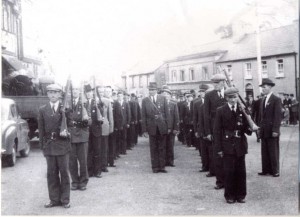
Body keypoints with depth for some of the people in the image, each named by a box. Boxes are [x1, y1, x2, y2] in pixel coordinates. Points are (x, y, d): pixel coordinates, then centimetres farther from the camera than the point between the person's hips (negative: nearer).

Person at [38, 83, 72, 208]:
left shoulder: (65, 108, 2)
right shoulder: (42, 110, 7)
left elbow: (70, 125, 4)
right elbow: (41, 129, 7)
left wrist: (66, 132, -17)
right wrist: (42, 145, 2)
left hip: (62, 145, -2)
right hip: (49, 146, 2)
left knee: (64, 173, 4)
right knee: (51, 174, 6)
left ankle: (65, 200, 14)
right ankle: (54, 199, 16)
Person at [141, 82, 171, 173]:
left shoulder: (163, 98, 3)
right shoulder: (145, 100, 2)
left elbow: (167, 113, 4)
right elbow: (143, 116, 2)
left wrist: (168, 127, -1)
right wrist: (144, 129, -3)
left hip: (162, 127, 1)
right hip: (151, 128, -1)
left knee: (162, 148, 7)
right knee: (153, 148, 5)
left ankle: (162, 166, 15)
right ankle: (155, 167, 13)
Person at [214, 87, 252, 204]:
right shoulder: (221, 111, -1)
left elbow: (246, 127, 11)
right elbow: (217, 130, -1)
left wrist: (249, 128, -14)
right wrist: (219, 148, -6)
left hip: (240, 145, 2)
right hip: (227, 145, -2)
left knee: (241, 171, 6)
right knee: (229, 171, 1)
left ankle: (240, 195, 19)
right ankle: (230, 195, 14)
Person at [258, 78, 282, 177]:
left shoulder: (276, 100, -8)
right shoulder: (263, 100, 14)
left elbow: (278, 116, -12)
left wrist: (275, 130, -17)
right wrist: (260, 127, 8)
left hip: (272, 131, -6)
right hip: (264, 131, 6)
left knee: (273, 151, 2)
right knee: (265, 152, 8)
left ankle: (275, 171, 10)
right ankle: (266, 170, 13)